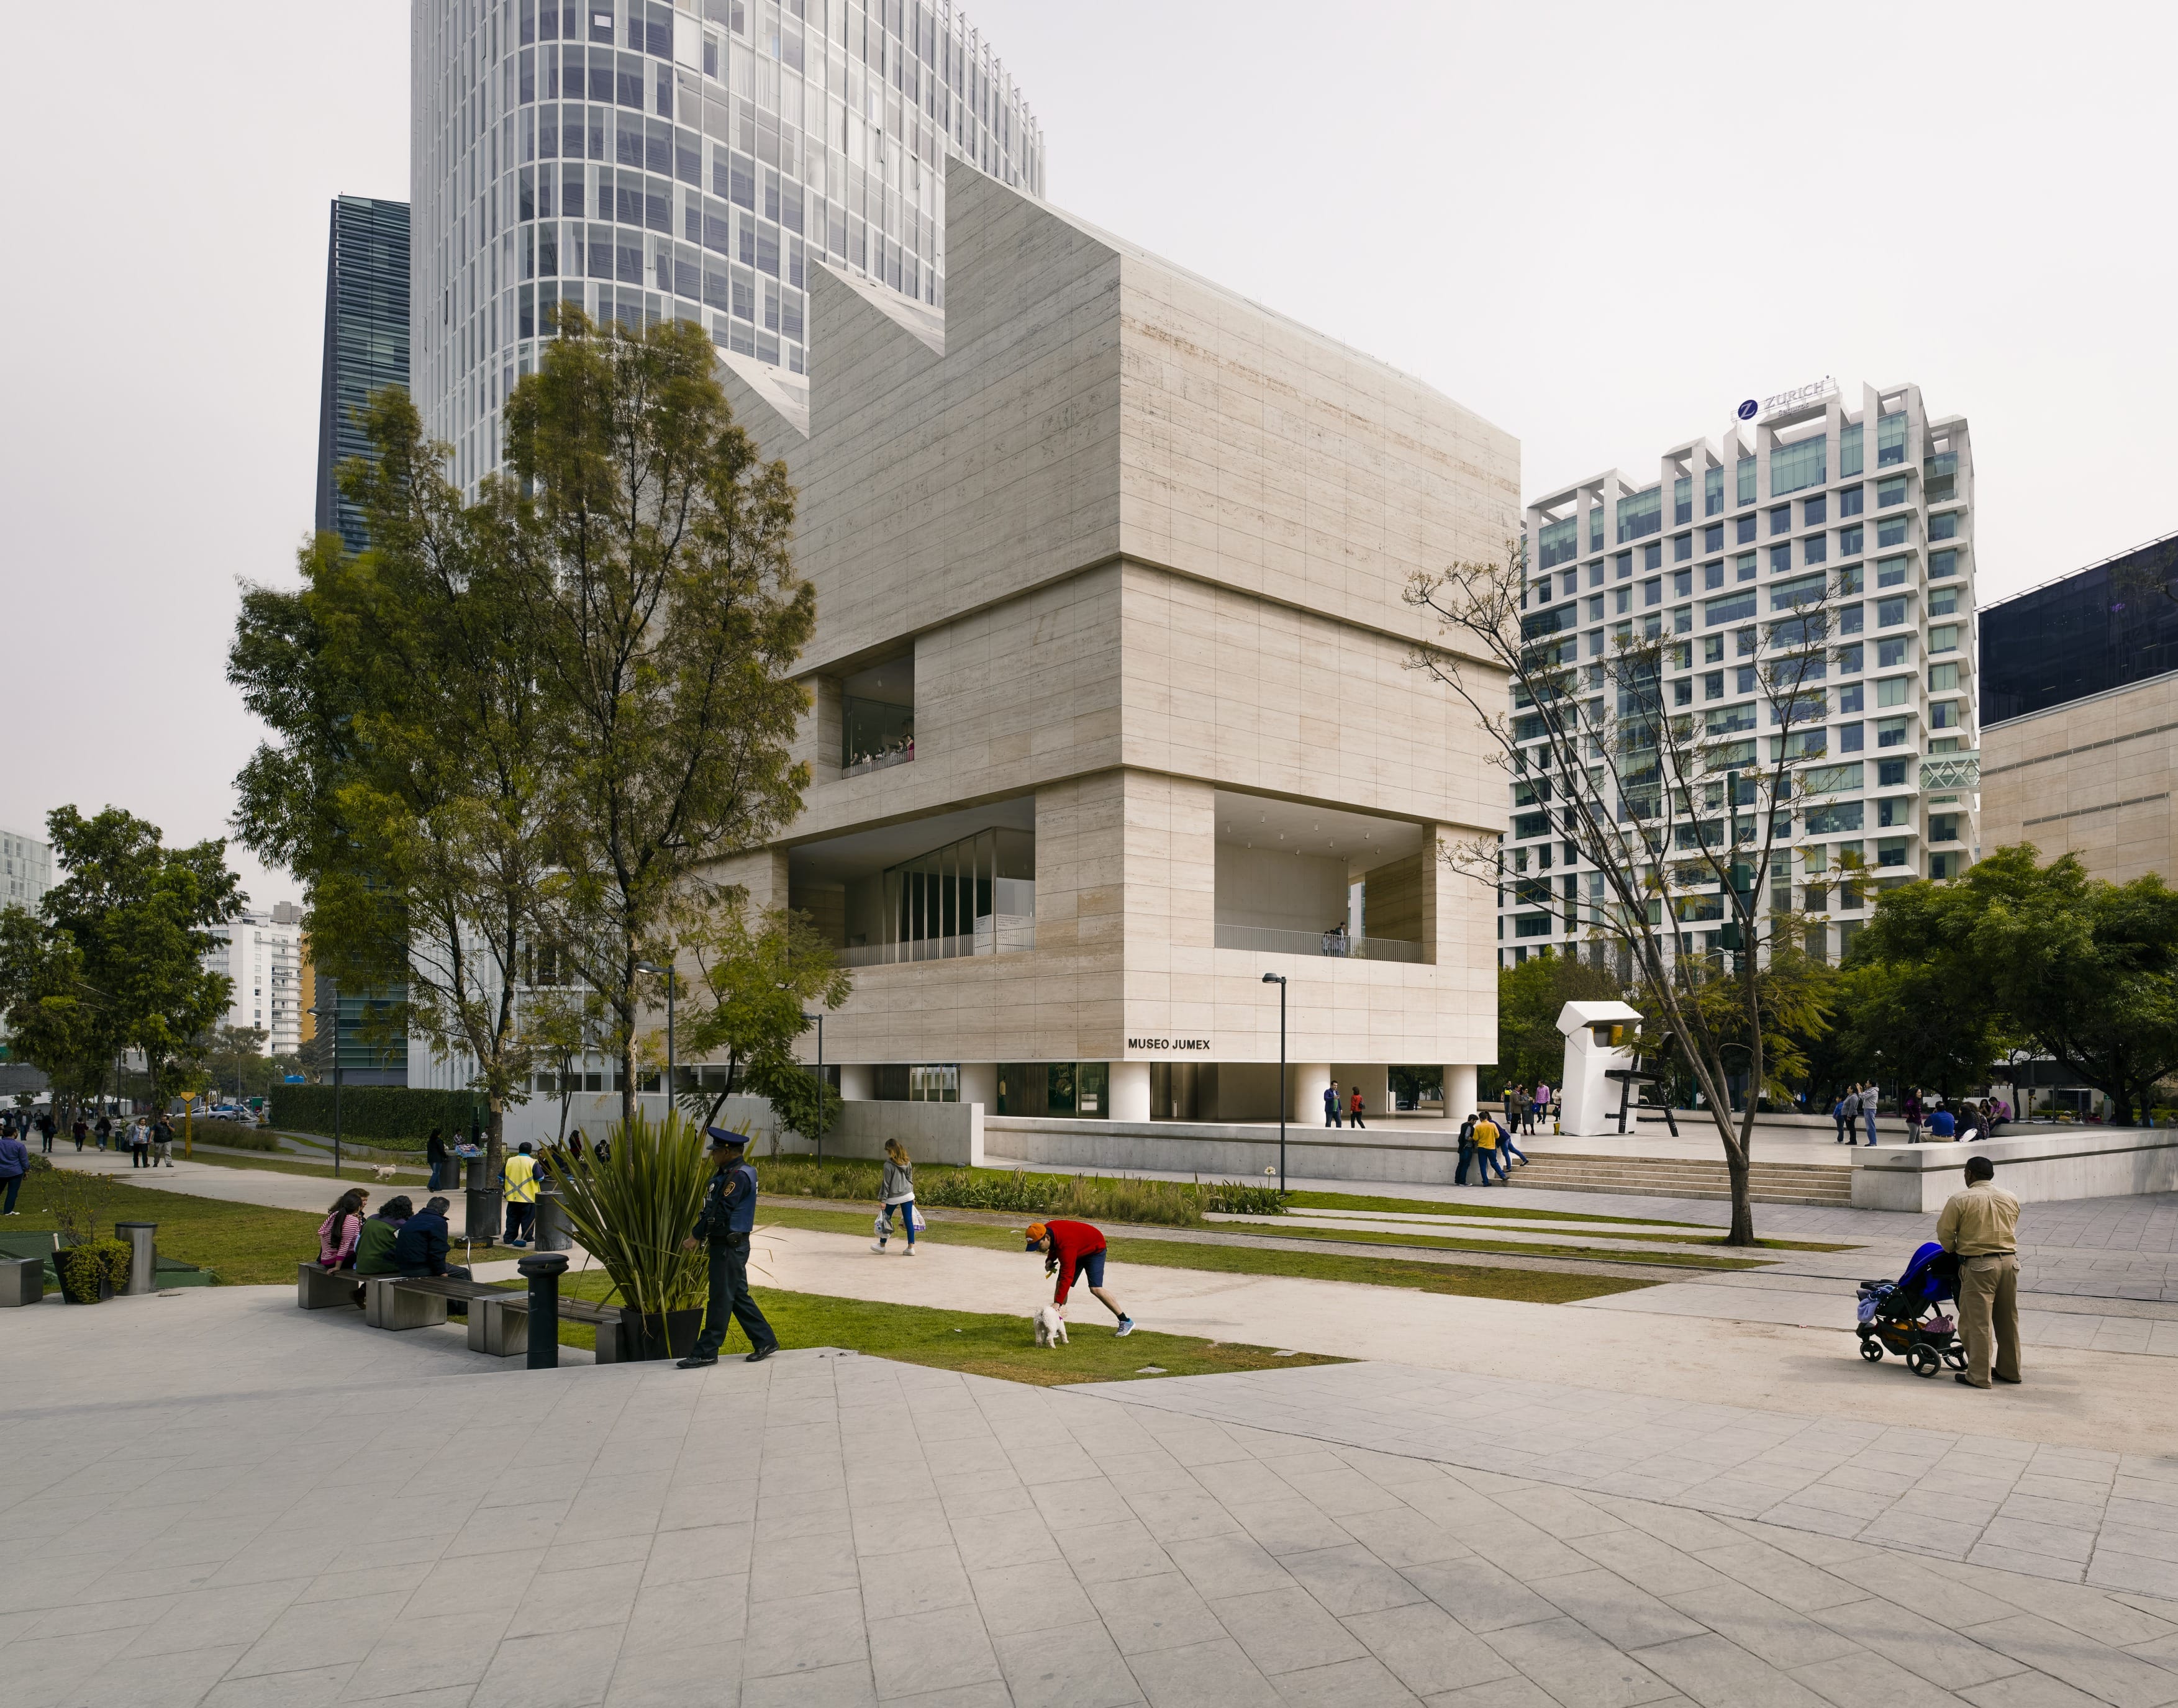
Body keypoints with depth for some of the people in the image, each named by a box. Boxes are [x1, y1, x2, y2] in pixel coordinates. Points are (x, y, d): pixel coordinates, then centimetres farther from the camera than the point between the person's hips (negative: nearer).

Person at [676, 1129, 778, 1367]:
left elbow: (722, 1210, -20)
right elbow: (713, 1207, 17)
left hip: (730, 1246, -10)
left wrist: (696, 1236, -15)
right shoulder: (727, 1173, 14)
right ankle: (765, 1341, 21)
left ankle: (706, 1352, 3)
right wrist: (700, 1235, 9)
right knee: (739, 1296, 14)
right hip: (724, 1244, 10)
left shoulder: (739, 1176, -18)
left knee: (721, 1298, -3)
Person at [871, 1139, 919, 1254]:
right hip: (907, 1195, 5)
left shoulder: (889, 1165, -13)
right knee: (909, 1220, 4)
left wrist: (883, 1200, -8)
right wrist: (912, 1194, 21)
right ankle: (911, 1247, 1)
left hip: (893, 1197, -5)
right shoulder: (908, 1163, 4)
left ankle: (882, 1245, 27)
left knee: (886, 1219, 13)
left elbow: (886, 1183, -12)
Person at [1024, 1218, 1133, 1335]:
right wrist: (1050, 1259, -12)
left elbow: (1067, 1276, -42)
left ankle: (1126, 1321, -6)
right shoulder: (1046, 1230, -18)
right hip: (1078, 1251, 9)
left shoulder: (1066, 1245, -42)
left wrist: (1058, 1303, -44)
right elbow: (1054, 1246, 8)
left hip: (1095, 1250, -8)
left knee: (1095, 1288, -19)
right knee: (1060, 1283, -5)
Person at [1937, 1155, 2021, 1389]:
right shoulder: (2011, 1199, 8)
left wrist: (1953, 1251, 14)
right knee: (2009, 1319, 17)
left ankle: (1979, 1376, 0)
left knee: (1978, 1321, -1)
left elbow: (1944, 1232, -5)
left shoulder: (1959, 1200, -9)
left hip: (1979, 1265, -6)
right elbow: (2010, 1229, 15)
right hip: (2009, 1260, 6)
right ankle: (2010, 1370, 26)